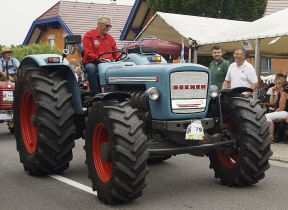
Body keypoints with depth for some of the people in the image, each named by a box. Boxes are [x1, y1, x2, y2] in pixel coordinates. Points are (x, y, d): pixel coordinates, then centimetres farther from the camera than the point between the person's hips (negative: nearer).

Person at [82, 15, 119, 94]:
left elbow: (116, 53, 20)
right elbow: (88, 53, -9)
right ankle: (95, 93, -34)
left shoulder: (110, 38, 20)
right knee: (91, 68, -40)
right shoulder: (89, 35, 1)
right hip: (92, 63, -4)